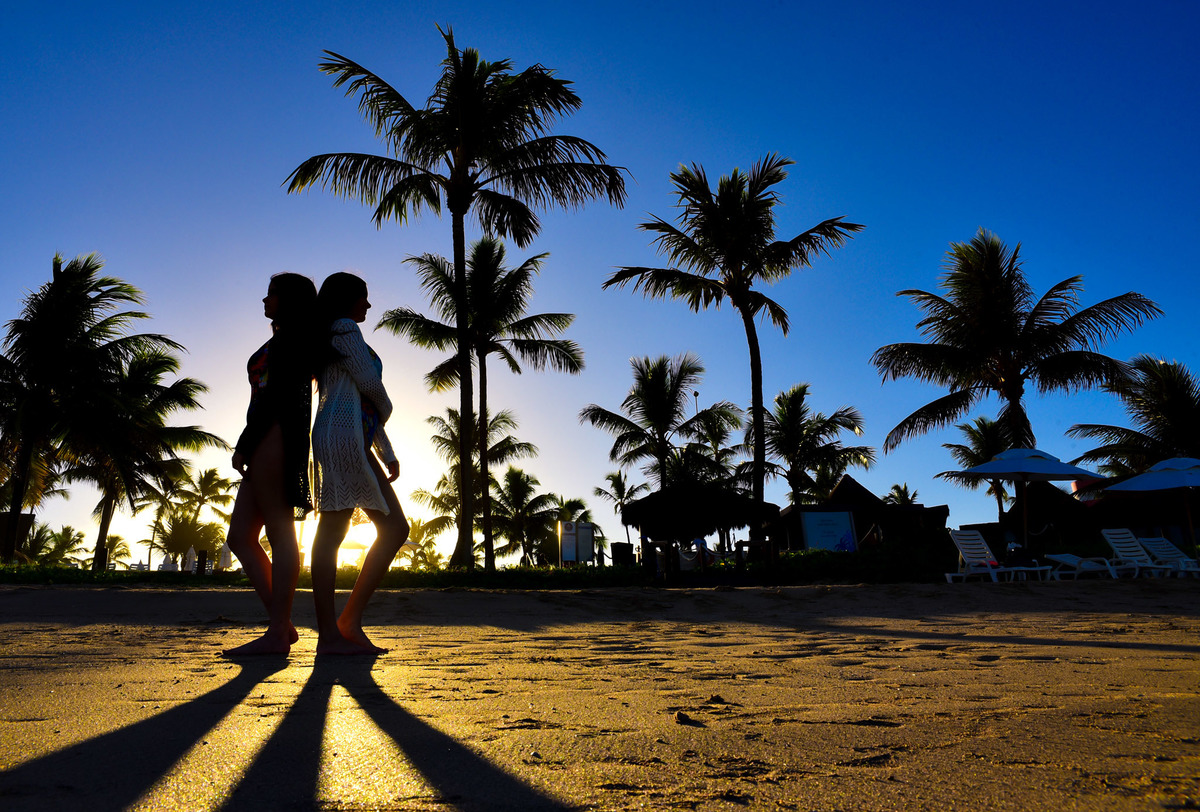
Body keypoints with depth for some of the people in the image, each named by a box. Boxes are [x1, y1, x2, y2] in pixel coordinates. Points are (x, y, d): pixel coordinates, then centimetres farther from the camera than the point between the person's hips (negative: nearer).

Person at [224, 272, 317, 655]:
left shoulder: (288, 338, -2)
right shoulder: (287, 343, 28)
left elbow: (275, 397, -12)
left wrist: (244, 443, -13)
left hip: (272, 437, -10)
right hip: (270, 447, 10)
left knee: (280, 532, -11)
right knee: (239, 537, 6)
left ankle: (277, 634, -11)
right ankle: (282, 624, 4)